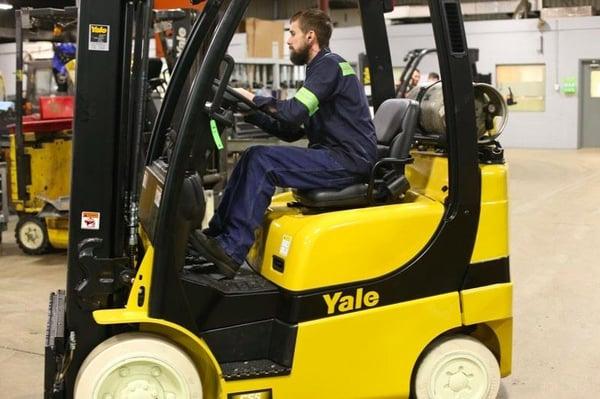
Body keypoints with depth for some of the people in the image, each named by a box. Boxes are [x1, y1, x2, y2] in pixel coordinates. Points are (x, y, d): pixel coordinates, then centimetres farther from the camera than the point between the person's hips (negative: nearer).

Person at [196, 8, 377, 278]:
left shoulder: (329, 64, -10)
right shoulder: (321, 69, 21)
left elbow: (294, 112, -23)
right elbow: (292, 131, 18)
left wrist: (253, 98, -8)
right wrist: (252, 114, 7)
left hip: (348, 162, -10)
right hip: (334, 157, 10)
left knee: (263, 161, -20)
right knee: (253, 157, 1)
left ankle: (232, 251, -19)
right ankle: (217, 233, 2)